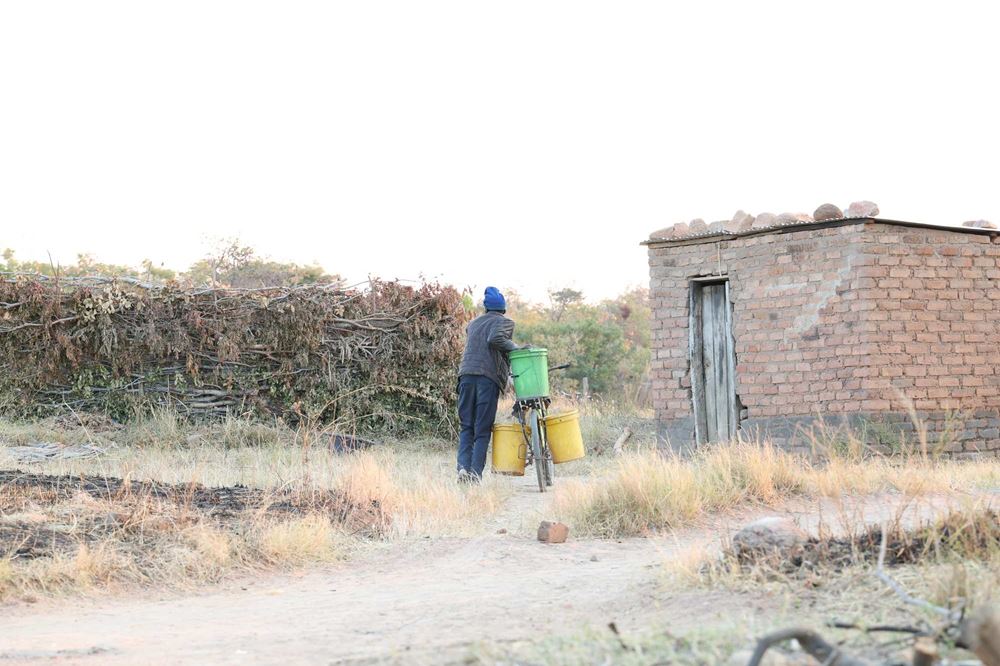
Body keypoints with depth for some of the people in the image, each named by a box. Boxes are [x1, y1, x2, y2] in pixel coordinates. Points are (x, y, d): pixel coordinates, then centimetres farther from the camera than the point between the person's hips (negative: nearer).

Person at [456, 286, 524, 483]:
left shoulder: (473, 323, 25)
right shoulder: (504, 322, 5)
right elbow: (495, 339, -15)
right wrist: (515, 348, -6)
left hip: (467, 374, 4)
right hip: (489, 377, -4)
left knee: (466, 427, 8)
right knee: (483, 429, -1)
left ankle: (463, 467, -10)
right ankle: (476, 471, -9)